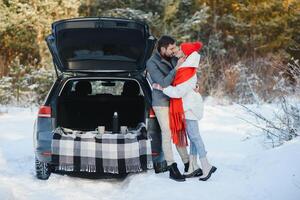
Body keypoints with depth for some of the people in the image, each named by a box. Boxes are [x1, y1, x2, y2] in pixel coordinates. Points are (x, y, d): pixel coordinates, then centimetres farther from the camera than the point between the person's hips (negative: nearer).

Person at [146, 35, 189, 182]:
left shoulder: (173, 58, 3)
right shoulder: (152, 63, -15)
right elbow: (163, 83, -24)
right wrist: (177, 68, -26)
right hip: (161, 102, -6)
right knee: (167, 134, -5)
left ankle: (188, 165, 19)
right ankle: (172, 169, 0)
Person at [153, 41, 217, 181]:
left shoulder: (189, 73, -20)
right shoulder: (184, 70, 9)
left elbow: (178, 92, -21)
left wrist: (161, 88, -14)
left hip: (189, 108, -10)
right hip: (187, 107, 10)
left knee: (194, 137, -7)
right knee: (192, 137, 11)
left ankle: (206, 167, -3)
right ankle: (193, 166, 16)